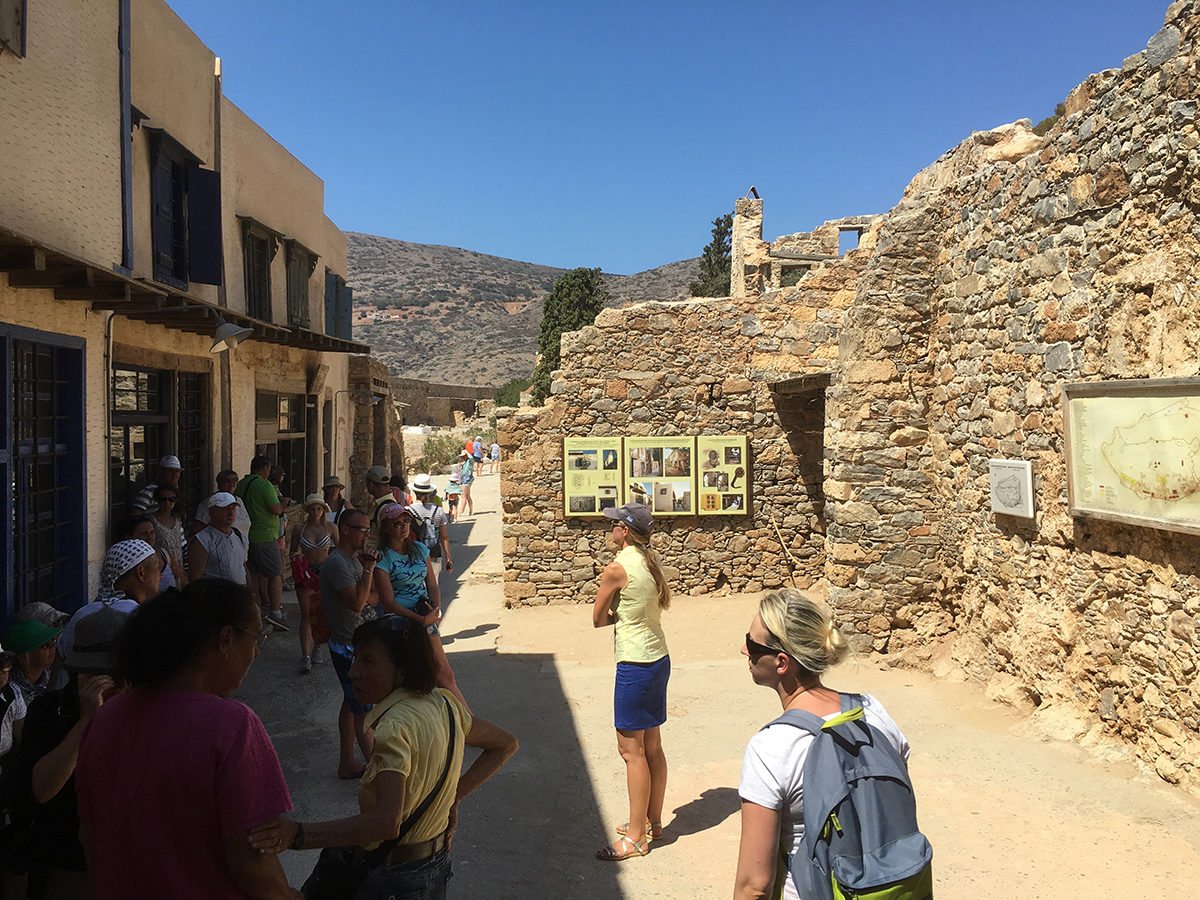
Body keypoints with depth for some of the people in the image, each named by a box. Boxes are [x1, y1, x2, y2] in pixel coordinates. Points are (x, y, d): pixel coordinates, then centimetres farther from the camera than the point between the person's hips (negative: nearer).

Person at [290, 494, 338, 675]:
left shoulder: (330, 527, -2)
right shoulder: (299, 527, -2)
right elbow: (293, 552, 8)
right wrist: (296, 556, -15)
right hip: (305, 571, -1)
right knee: (306, 614, -8)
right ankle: (306, 656, -10)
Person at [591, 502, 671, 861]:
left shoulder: (616, 569, -17)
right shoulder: (651, 563, 6)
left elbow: (597, 619, -6)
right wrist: (628, 612, 6)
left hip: (635, 666, -9)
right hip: (659, 659, 9)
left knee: (632, 749, 1)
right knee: (651, 745, 17)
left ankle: (636, 837, 10)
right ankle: (652, 821, 29)